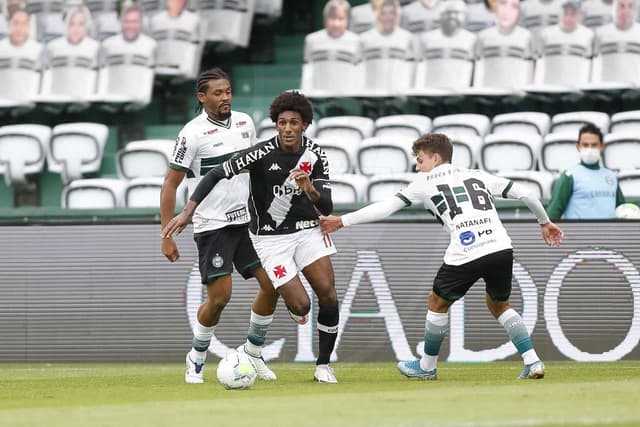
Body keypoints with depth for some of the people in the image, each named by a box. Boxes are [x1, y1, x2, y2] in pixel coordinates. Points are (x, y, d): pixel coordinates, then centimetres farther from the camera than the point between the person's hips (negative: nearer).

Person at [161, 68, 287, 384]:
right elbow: (170, 184, -10)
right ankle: (196, 359, 14)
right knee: (219, 297, -9)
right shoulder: (193, 133, -13)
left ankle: (252, 351, 19)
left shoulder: (245, 122, 6)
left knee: (272, 284, 0)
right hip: (212, 226, -6)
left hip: (246, 221, 6)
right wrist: (167, 236, -13)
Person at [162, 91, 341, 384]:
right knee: (300, 306, -13)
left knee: (328, 293, -13)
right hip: (270, 237, -4)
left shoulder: (314, 154, -5)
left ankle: (323, 365, 5)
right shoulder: (262, 153, -19)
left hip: (307, 229, 4)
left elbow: (326, 208, -6)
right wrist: (188, 211, -24)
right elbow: (216, 174, -16)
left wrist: (310, 188, -27)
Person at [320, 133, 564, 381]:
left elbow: (386, 208, 12)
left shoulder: (426, 182, 15)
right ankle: (533, 362, 13)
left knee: (438, 302, 20)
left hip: (465, 255, -4)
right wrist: (544, 222, 38)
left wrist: (343, 221, 17)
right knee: (499, 304, 26)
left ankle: (427, 366, 32)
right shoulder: (477, 176, 25)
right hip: (501, 248, 4)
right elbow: (524, 194, 23)